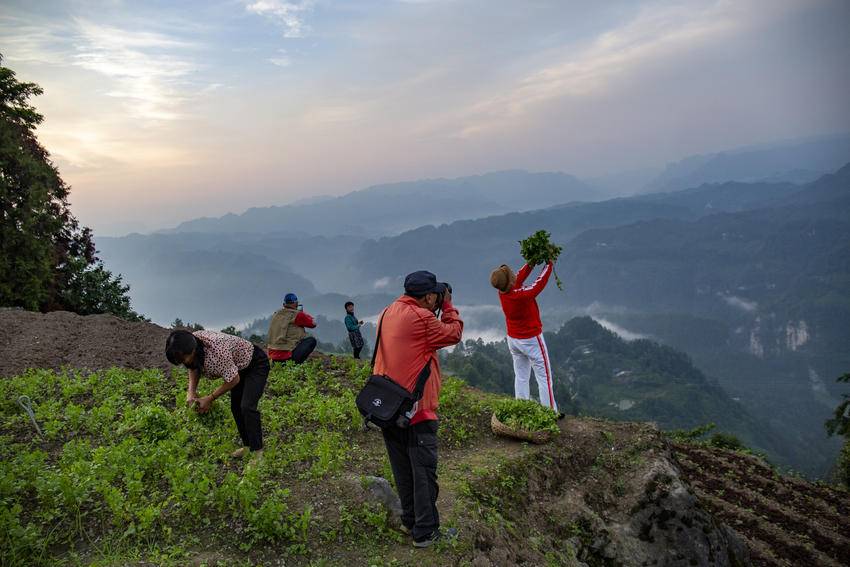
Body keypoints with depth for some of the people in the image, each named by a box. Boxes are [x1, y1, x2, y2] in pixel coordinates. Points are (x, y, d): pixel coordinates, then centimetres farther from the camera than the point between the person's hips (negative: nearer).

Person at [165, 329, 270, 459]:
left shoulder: (216, 349, -40)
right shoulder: (190, 343, -16)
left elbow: (233, 379, -29)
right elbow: (194, 368, 3)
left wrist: (210, 399, -21)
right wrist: (191, 391, -13)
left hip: (256, 364, -8)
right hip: (239, 367, 8)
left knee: (247, 407, -19)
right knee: (235, 407, 9)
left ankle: (257, 452, -11)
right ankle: (247, 446, 24)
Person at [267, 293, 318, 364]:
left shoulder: (276, 314, 10)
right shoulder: (297, 315, -10)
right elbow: (313, 323, 4)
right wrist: (303, 314, 19)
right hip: (287, 355, -8)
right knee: (312, 340, 1)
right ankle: (294, 363, -9)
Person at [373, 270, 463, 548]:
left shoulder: (389, 312, 8)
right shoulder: (420, 317, -18)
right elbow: (454, 334, -7)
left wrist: (437, 310, 11)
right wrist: (448, 306, 5)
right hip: (415, 408, -8)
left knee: (403, 468, 18)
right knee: (424, 471, 2)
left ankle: (410, 520, 31)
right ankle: (425, 532, 9)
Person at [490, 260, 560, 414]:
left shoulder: (502, 292, -12)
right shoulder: (522, 294, -31)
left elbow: (520, 276, 2)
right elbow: (540, 282, -16)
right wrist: (549, 264, -5)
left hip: (513, 339, 7)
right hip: (531, 340, -7)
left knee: (521, 377, 16)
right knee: (544, 377, 6)